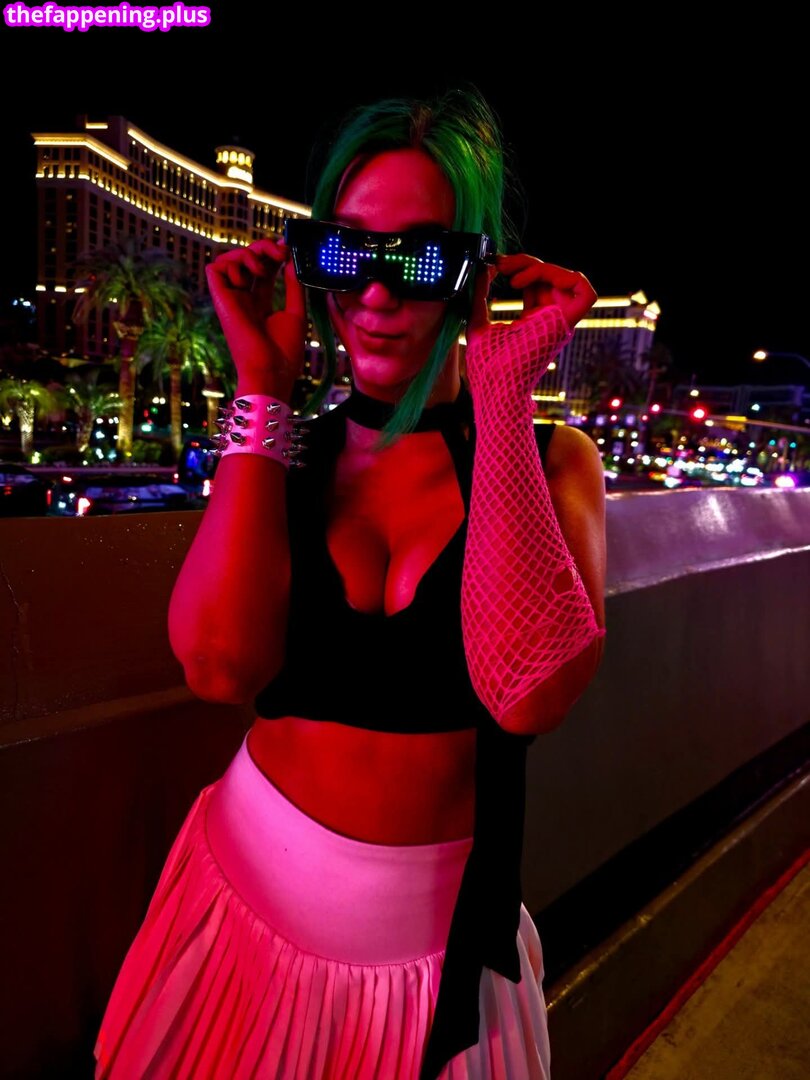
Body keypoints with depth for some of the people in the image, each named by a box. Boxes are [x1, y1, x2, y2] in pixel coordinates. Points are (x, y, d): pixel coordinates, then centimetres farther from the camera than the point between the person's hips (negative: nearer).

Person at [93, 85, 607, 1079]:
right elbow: (220, 664, -21)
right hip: (251, 899, 2)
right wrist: (265, 389, -18)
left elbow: (530, 689, -26)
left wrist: (502, 394, -23)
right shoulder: (277, 452, -4)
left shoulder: (547, 462, -8)